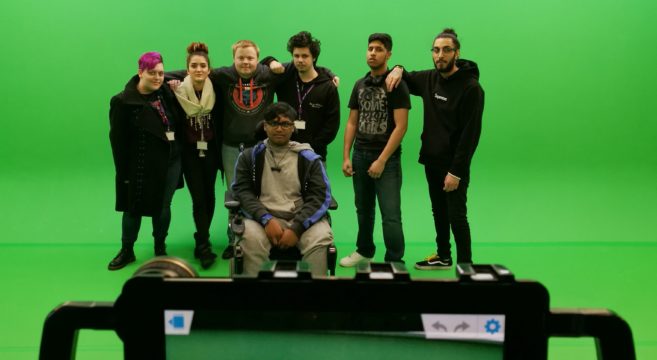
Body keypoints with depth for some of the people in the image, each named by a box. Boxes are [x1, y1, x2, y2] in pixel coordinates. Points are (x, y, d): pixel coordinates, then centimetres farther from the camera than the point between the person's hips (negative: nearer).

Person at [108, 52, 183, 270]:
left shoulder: (167, 93, 2)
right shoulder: (124, 101, -10)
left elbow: (178, 123, 14)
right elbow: (118, 139, -9)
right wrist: (123, 173, -9)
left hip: (171, 162, 3)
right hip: (142, 166, -3)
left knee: (163, 207, 11)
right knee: (134, 208, 10)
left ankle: (160, 248, 30)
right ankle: (126, 251, 27)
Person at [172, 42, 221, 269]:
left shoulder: (215, 91, -7)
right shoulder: (179, 92, -9)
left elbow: (221, 124, -1)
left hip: (210, 150, 2)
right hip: (189, 152, -1)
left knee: (208, 196, 8)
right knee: (198, 198, -6)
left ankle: (201, 240, 25)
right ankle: (205, 247, 0)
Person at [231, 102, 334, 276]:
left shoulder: (309, 158, 9)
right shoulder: (250, 156, 11)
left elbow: (320, 196, 1)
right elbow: (242, 190, 2)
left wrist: (296, 228, -13)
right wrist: (266, 219, -16)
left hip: (301, 219, 0)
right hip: (264, 218, 0)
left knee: (321, 238, -30)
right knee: (251, 239, -33)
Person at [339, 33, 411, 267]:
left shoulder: (396, 85, -7)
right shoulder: (360, 85, 10)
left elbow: (401, 126, -13)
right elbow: (352, 123, 12)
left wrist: (382, 160, -17)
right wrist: (346, 157, 4)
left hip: (387, 158, -5)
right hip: (360, 156, 6)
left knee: (391, 215, -6)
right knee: (363, 209, 17)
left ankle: (394, 262, 4)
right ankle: (364, 250, 34)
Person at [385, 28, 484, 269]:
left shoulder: (470, 87, -16)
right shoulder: (430, 79, 4)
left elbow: (471, 134, -19)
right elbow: (408, 79, 24)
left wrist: (456, 171, -22)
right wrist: (398, 70, -1)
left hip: (453, 166, -7)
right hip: (431, 161, 7)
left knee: (456, 216, -1)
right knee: (439, 212, 19)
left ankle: (465, 265, 13)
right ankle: (443, 256, 35)